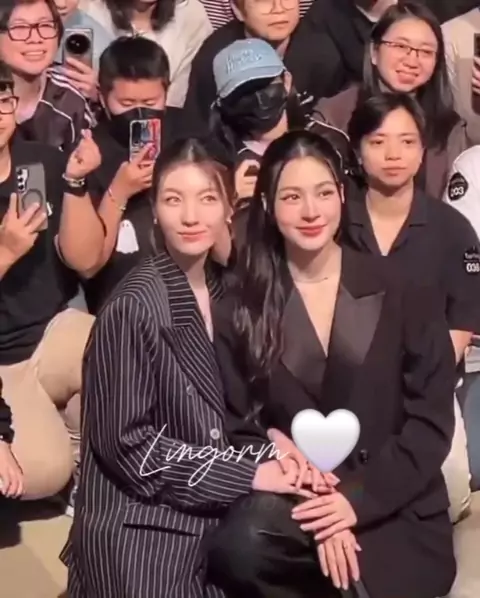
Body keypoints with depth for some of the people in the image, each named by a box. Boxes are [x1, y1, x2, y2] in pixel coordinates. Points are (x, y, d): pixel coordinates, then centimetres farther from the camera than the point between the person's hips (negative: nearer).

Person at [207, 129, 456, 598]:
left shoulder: (401, 297, 4)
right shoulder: (241, 311, 6)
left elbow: (432, 420, 0)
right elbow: (238, 428, 1)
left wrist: (359, 498, -14)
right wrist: (316, 507, -14)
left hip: (393, 512, -1)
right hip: (292, 501, 1)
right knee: (237, 549, -30)